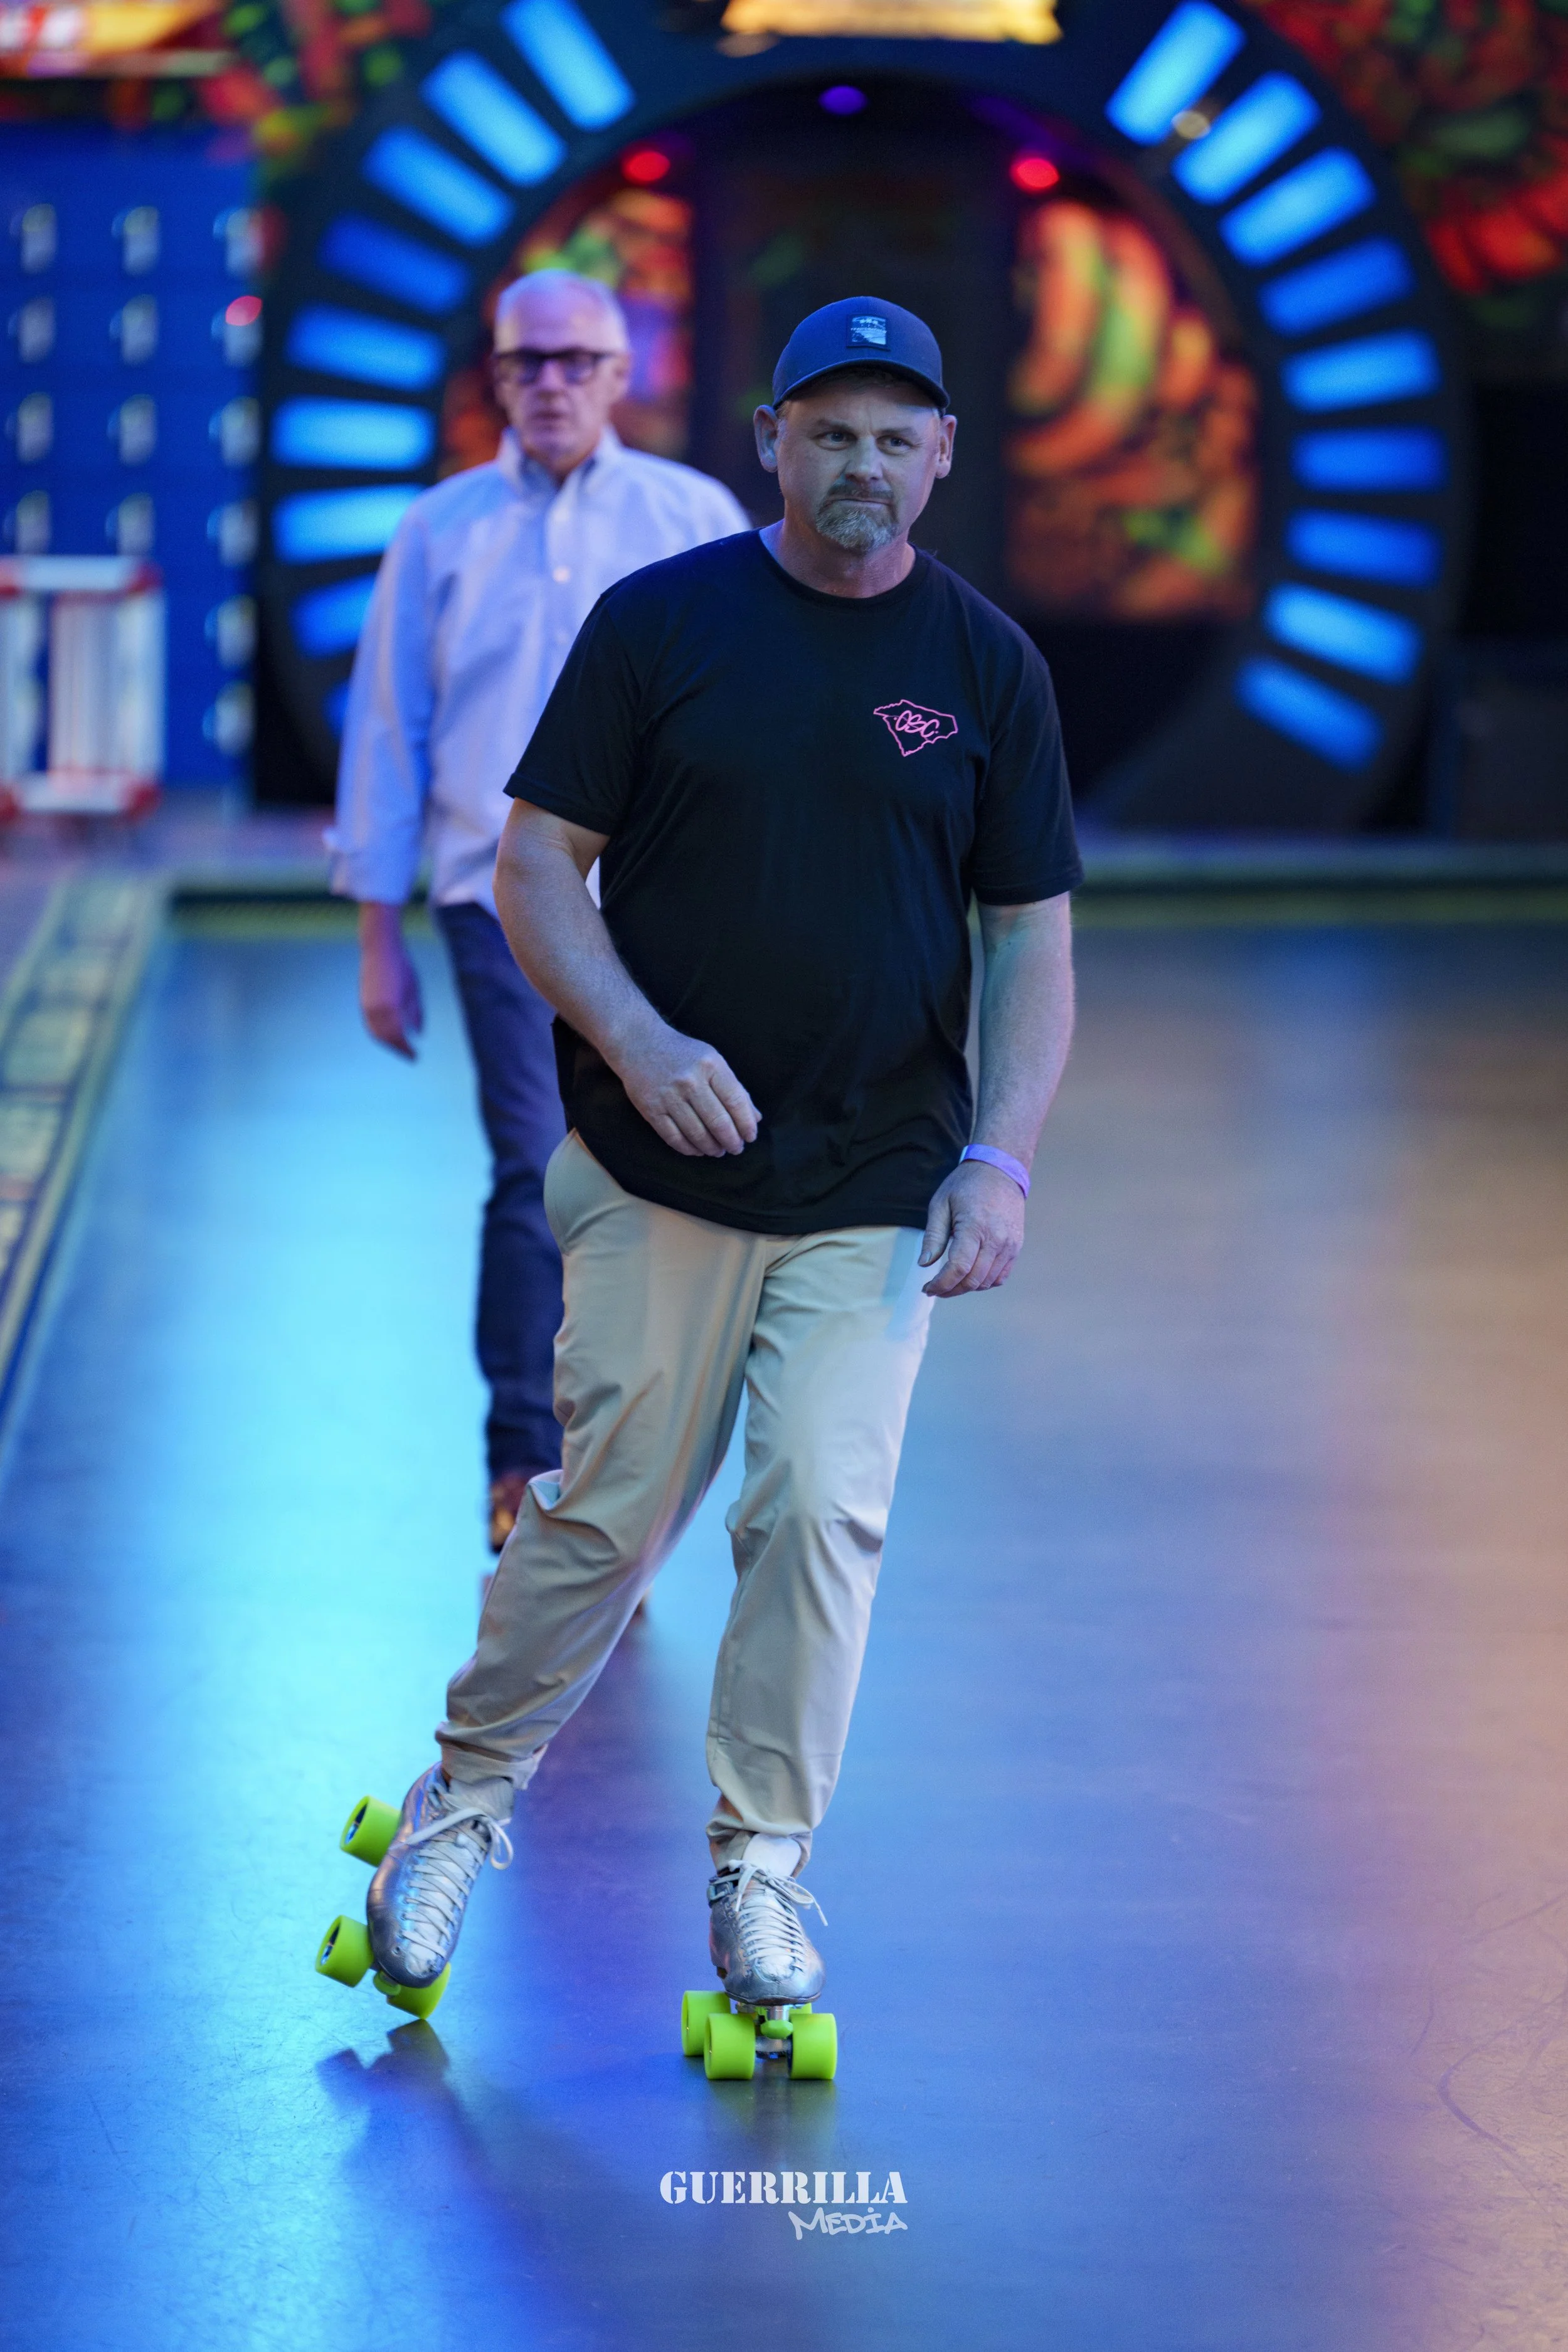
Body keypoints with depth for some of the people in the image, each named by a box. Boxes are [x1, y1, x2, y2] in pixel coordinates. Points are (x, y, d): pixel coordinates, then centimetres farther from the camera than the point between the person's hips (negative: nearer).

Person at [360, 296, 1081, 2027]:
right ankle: (464, 1801, 23)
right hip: (655, 1170, -1)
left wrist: (1000, 1160, -6)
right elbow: (535, 866, 1)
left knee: (824, 1512, -7)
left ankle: (761, 1867, 6)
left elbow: (1032, 937, 6)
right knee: (614, 1508, 3)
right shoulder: (658, 623, 0)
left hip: (875, 1194, 1)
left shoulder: (987, 666, 4)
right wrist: (637, 1040, -15)